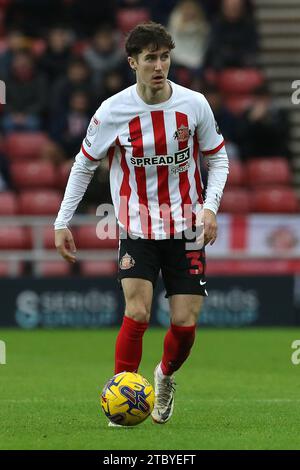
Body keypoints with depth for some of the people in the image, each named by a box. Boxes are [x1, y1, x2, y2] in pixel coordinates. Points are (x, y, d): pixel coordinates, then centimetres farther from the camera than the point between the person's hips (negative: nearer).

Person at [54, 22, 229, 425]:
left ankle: (166, 376, 31)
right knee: (137, 314, -18)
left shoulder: (194, 104, -8)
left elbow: (217, 157, 7)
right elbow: (84, 164, 3)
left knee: (185, 323, -1)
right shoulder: (113, 111, -10)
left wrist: (210, 206, -9)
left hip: (185, 227, 2)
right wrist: (62, 222, 0)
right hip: (137, 227, -1)